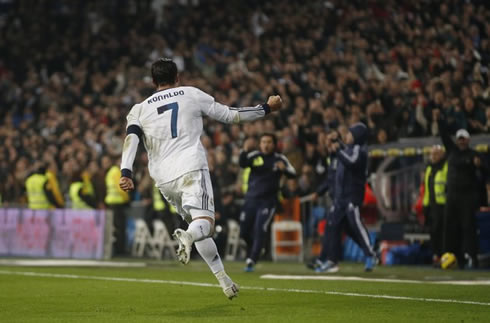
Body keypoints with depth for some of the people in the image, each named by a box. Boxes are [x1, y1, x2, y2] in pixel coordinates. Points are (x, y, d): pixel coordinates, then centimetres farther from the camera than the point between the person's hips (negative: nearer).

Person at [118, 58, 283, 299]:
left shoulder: (140, 109, 15)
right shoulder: (192, 94, 12)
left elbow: (131, 139, -2)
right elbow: (229, 115, 15)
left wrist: (126, 173, -12)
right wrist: (266, 108, 26)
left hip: (164, 179, 4)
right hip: (191, 169, -4)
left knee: (196, 224, 18)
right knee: (204, 222, -16)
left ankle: (223, 279, 13)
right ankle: (187, 236, -52)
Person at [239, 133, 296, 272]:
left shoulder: (280, 159, 0)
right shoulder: (254, 156, 0)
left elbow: (293, 174, -6)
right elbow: (242, 164, -18)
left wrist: (284, 169, -28)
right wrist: (245, 151, -38)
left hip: (267, 201, -2)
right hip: (251, 198, 2)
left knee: (259, 231, -13)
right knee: (244, 232, 7)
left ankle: (251, 261, -9)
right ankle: (252, 251, 37)